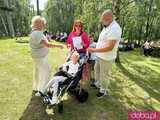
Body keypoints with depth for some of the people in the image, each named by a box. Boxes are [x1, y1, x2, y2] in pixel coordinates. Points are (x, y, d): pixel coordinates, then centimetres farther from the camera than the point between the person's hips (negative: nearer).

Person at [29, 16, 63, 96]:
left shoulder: (36, 32, 11)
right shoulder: (37, 33, -23)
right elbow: (47, 45, -30)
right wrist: (58, 46, -22)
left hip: (40, 56, 11)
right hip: (40, 57, -11)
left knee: (38, 72, 19)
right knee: (45, 73, -2)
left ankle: (36, 88, 34)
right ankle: (41, 91, 10)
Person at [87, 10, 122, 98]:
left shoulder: (114, 29, -25)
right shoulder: (107, 27, 6)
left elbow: (109, 47, -30)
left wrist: (94, 50, -27)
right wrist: (95, 49, 11)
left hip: (107, 58, -10)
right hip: (100, 55, 10)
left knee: (104, 75, 7)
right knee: (97, 69, 24)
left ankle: (104, 90, 30)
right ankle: (98, 84, 47)